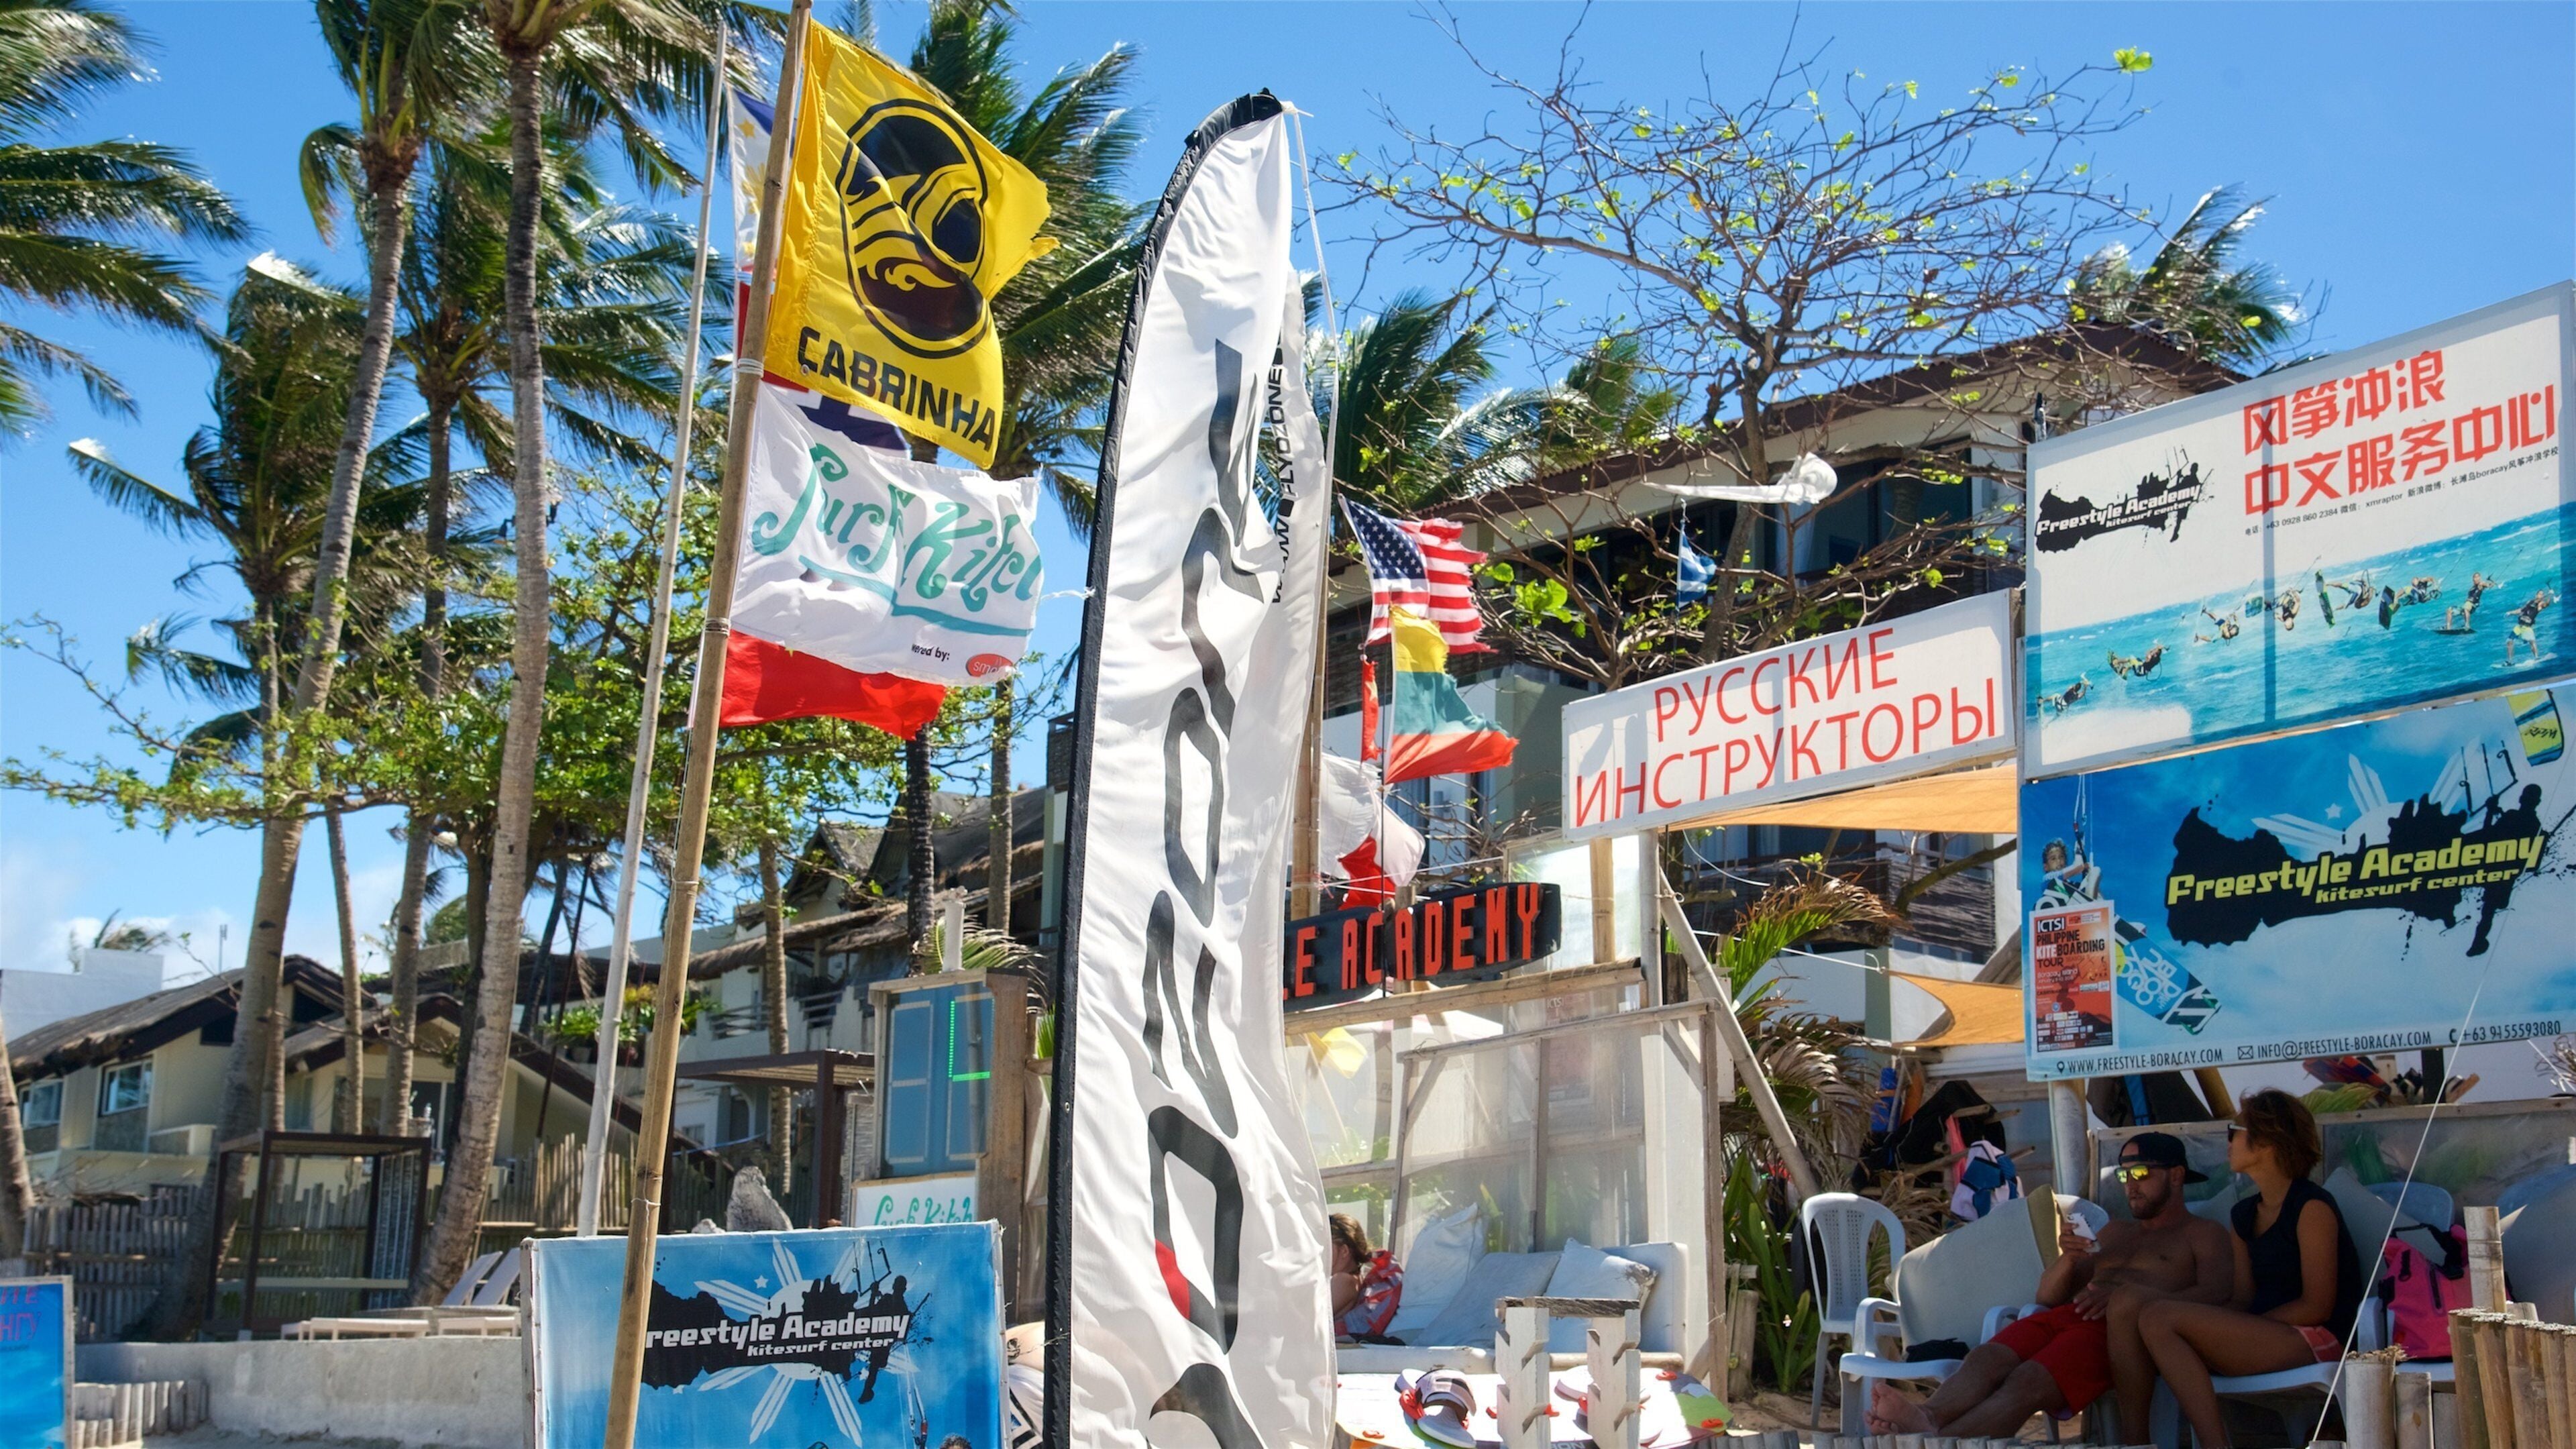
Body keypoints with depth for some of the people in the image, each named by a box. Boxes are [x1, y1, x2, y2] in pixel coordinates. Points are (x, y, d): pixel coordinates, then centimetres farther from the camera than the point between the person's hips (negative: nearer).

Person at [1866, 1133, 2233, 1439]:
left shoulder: (2204, 1234, 19)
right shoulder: (2114, 1233, 38)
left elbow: (2216, 1296, -3)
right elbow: (2048, 1295, 30)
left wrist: (2133, 1298, -19)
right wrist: (2068, 1260, 6)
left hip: (2119, 1329, -5)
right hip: (2066, 1316, 5)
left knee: (2027, 1383, -35)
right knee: (1984, 1358, -30)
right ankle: (1929, 1417, -59)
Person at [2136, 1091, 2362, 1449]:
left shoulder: (2312, 1207, -8)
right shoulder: (2244, 1215, 17)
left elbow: (2317, 1307, -12)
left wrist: (2241, 1332, -14)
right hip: (2259, 1335, 8)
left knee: (2158, 1319, -25)